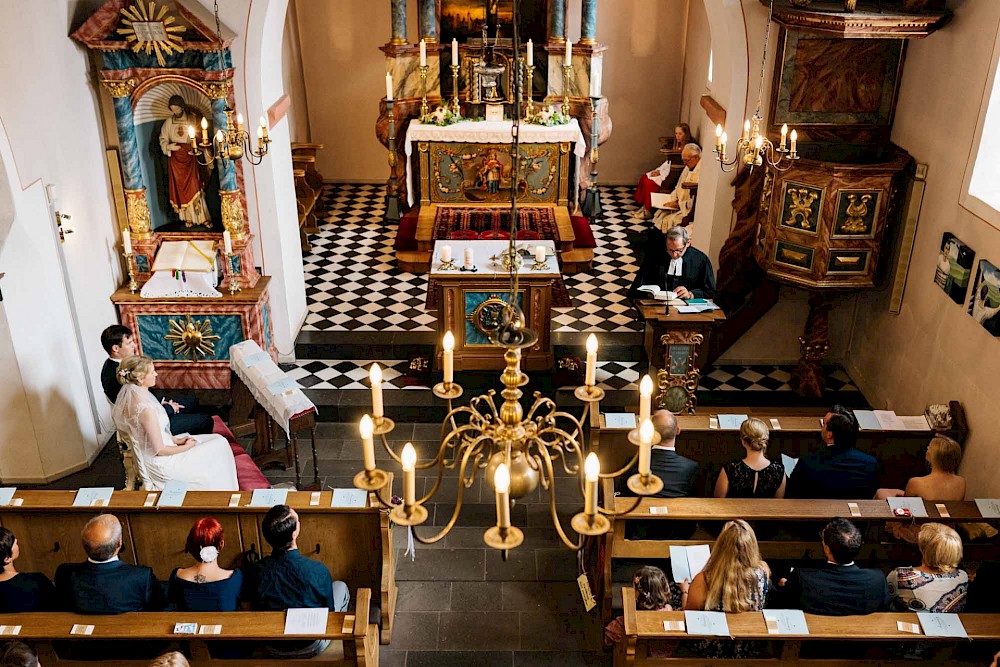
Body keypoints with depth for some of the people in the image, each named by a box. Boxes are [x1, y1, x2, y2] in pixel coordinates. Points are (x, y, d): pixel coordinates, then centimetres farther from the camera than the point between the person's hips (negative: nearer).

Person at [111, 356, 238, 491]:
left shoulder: (128, 394, -2)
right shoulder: (146, 408, -33)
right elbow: (160, 450, -25)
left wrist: (175, 440, 5)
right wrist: (186, 447, -8)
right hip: (160, 464, -9)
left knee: (219, 440, 15)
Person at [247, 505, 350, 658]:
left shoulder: (257, 571, -22)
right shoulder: (318, 571, -30)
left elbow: (255, 609, -3)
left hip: (273, 650, 3)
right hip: (310, 648, -3)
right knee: (341, 587, 20)